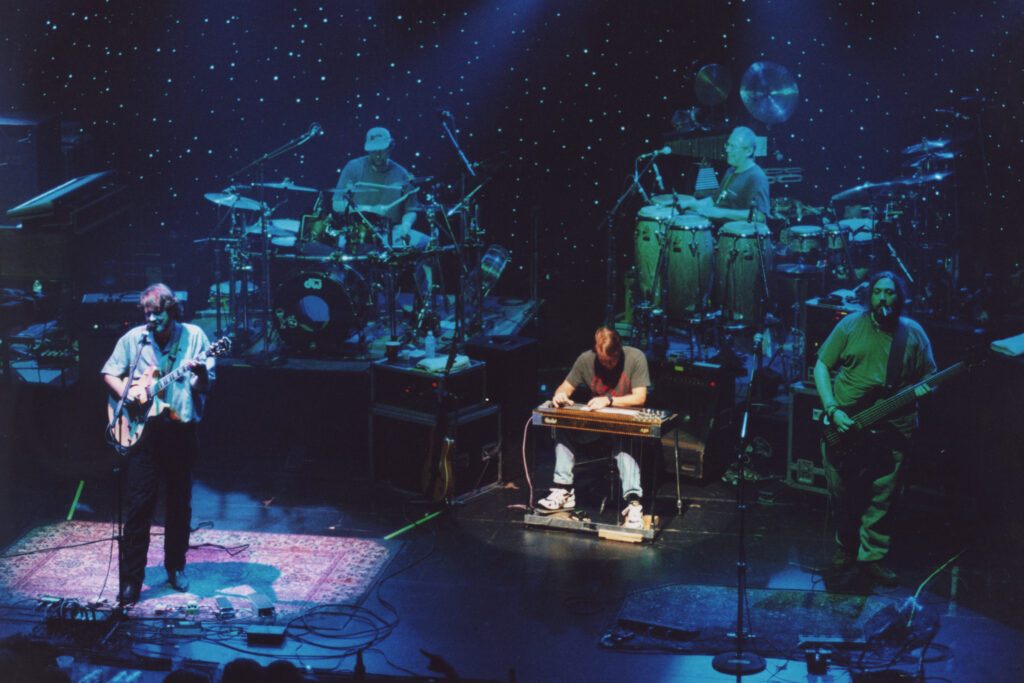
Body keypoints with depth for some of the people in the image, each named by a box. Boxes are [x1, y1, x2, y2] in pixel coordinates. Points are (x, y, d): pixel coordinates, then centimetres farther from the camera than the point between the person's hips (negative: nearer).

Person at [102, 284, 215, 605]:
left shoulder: (194, 336, 1)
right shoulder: (132, 339, 3)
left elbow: (205, 386, 0)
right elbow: (110, 373, 11)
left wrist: (200, 372, -22)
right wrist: (125, 392, -8)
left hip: (181, 430, 0)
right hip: (143, 431, 0)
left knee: (180, 503, 10)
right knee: (138, 503, -3)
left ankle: (176, 567, 27)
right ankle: (131, 577, 3)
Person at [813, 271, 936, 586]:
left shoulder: (914, 334, 5)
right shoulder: (850, 326, 2)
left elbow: (929, 378, 9)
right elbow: (822, 366, 2)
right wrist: (832, 410, -9)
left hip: (892, 429, 0)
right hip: (844, 424, 0)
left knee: (881, 498, 0)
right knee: (841, 494, 7)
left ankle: (871, 556, 16)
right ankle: (846, 545, 30)